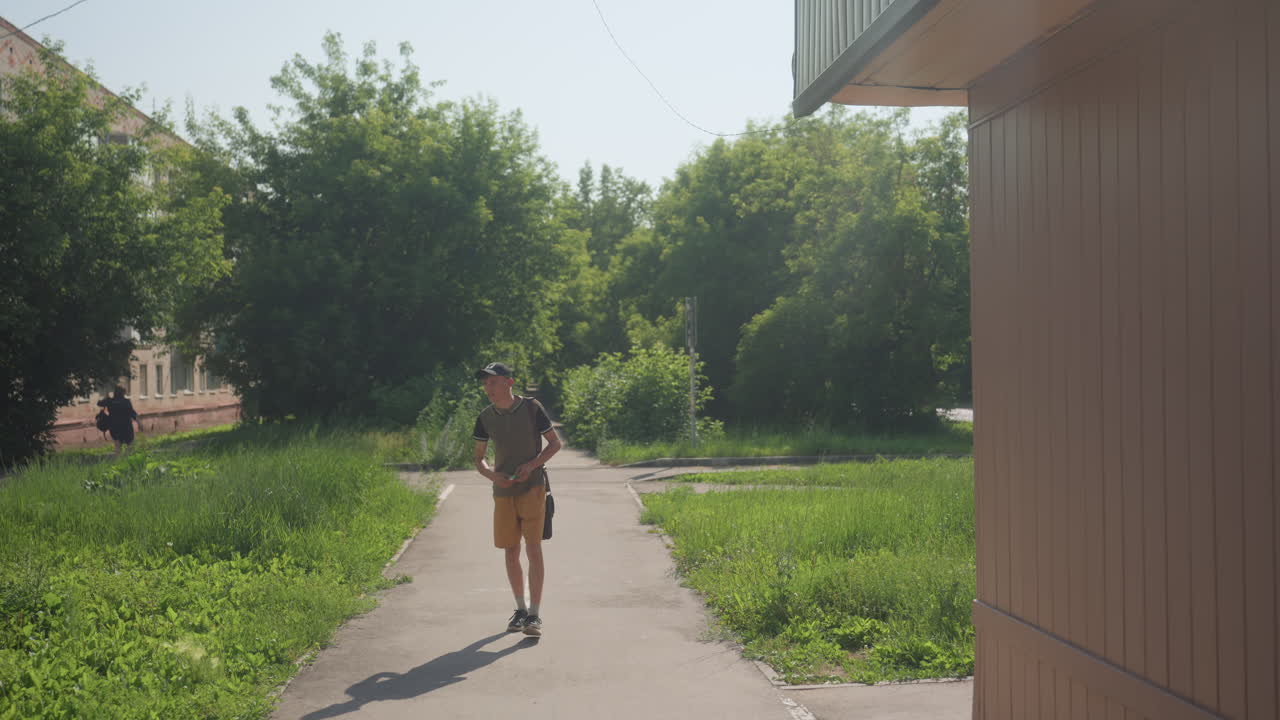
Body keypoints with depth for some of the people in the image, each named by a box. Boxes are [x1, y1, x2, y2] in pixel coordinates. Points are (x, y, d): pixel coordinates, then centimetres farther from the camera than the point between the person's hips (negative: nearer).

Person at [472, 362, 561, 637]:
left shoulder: (531, 408, -6)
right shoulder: (485, 418, 3)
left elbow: (555, 443, 1)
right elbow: (479, 458, 10)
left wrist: (532, 464, -15)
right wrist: (492, 475, -11)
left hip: (532, 487, -4)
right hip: (503, 492, 4)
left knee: (533, 549, -8)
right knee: (511, 551, 9)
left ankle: (535, 614, -4)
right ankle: (520, 609, 24)